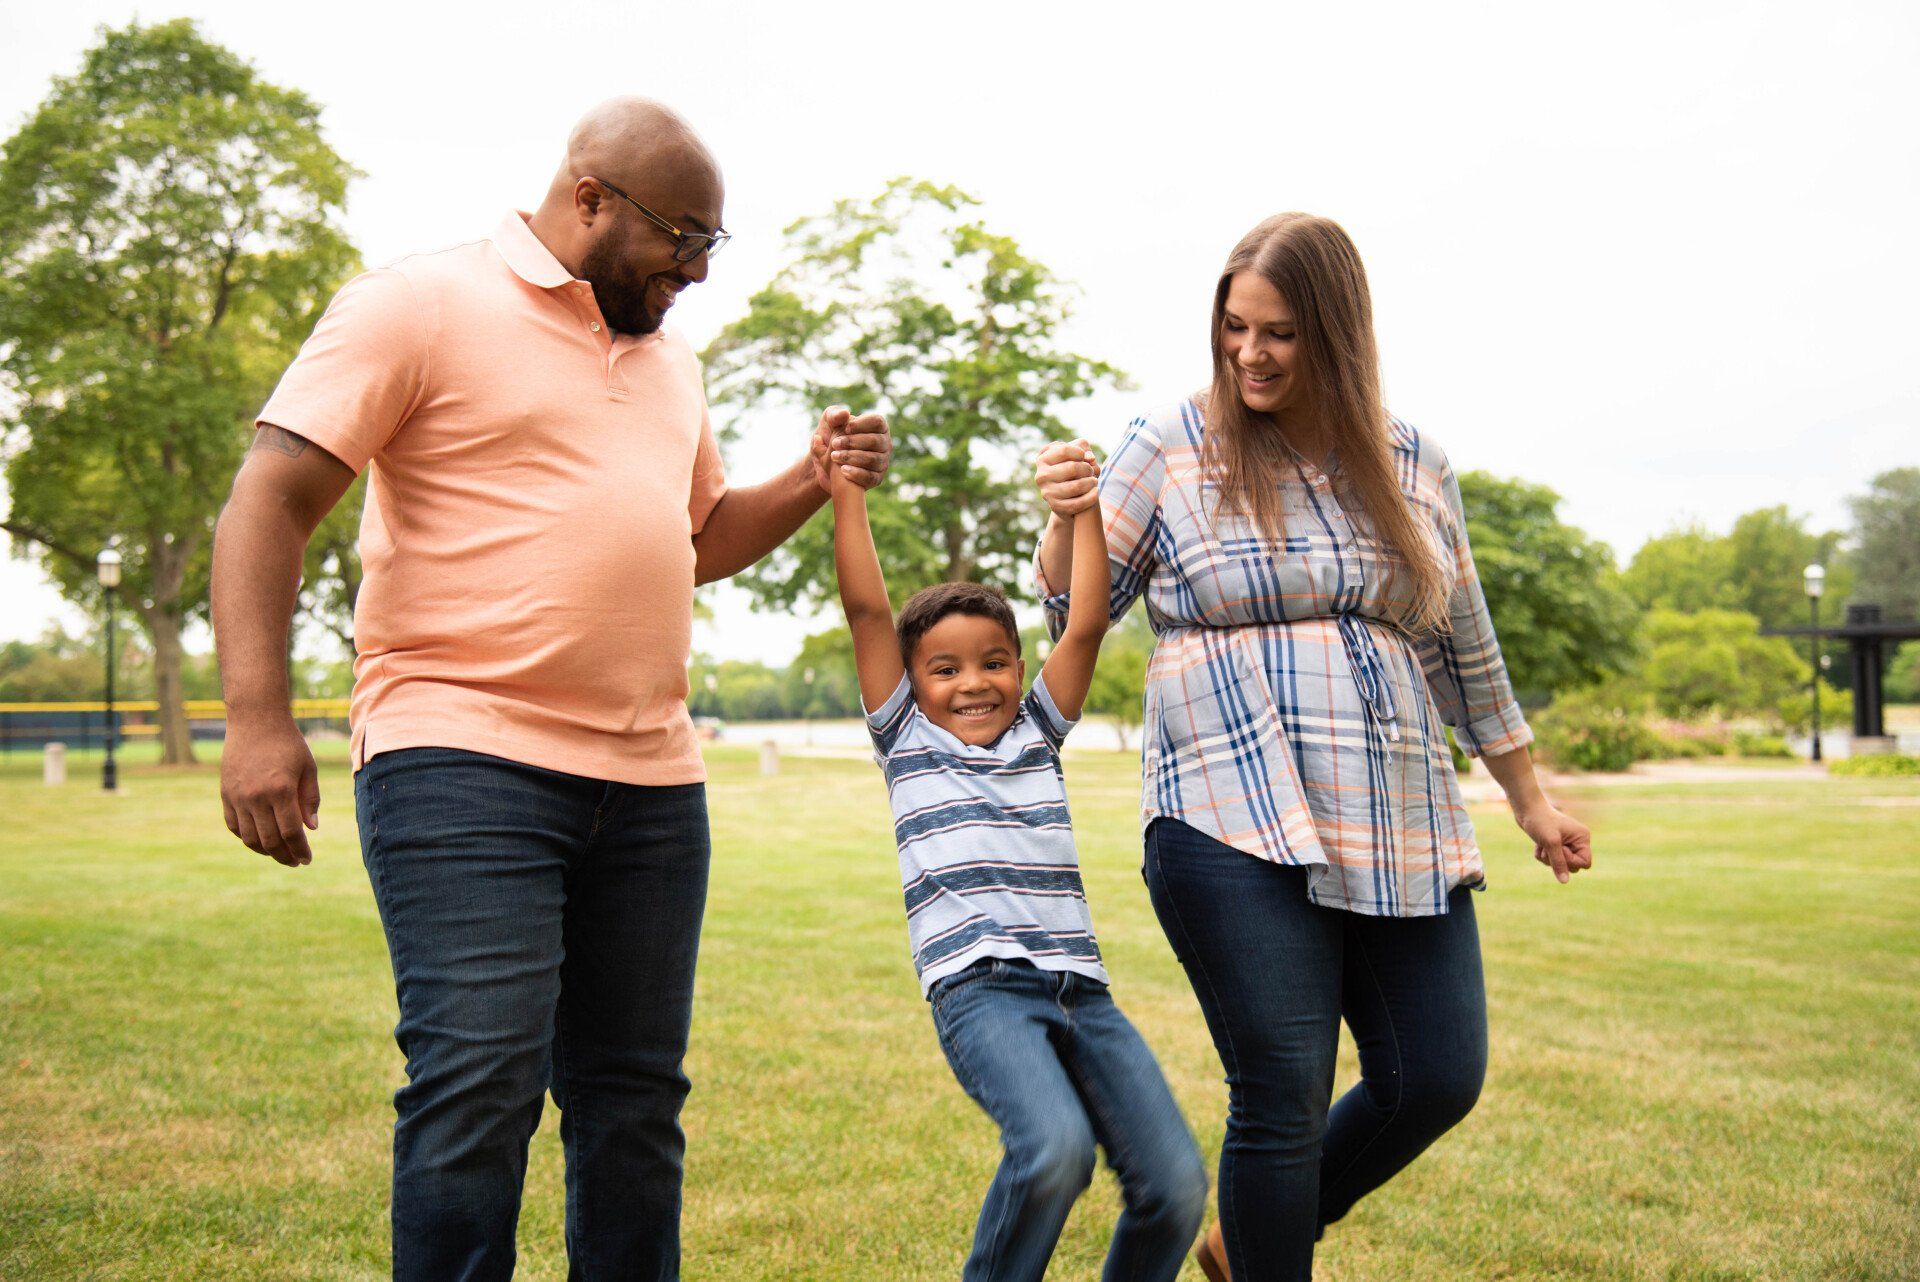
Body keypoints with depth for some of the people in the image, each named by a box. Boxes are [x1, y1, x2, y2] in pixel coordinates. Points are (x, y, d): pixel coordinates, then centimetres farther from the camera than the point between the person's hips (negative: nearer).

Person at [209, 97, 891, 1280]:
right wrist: (257, 720, -19)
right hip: (463, 759, -7)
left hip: (652, 781, 7)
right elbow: (270, 502, -8)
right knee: (481, 1083, -12)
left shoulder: (672, 359, 20)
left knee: (634, 1096, 9)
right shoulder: (423, 305, -2)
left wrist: (811, 485, 11)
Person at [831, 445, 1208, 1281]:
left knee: (1175, 1184, -10)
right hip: (979, 989, -4)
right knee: (1055, 1146, -29)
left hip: (1080, 991, 4)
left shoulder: (1036, 735, 22)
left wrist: (1085, 507, 13)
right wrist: (845, 488, 2)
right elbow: (865, 607, 5)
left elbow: (1087, 622, 16)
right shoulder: (905, 739, 13)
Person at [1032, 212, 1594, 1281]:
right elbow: (1070, 615, 7)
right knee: (1283, 1095, -5)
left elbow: (1466, 650, 20)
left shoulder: (1414, 466, 12)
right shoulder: (1171, 446, 2)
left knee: (1439, 1081, 6)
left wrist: (1532, 803, 23)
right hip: (1236, 828, -4)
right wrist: (1069, 519, -14)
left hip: (1399, 832, 5)